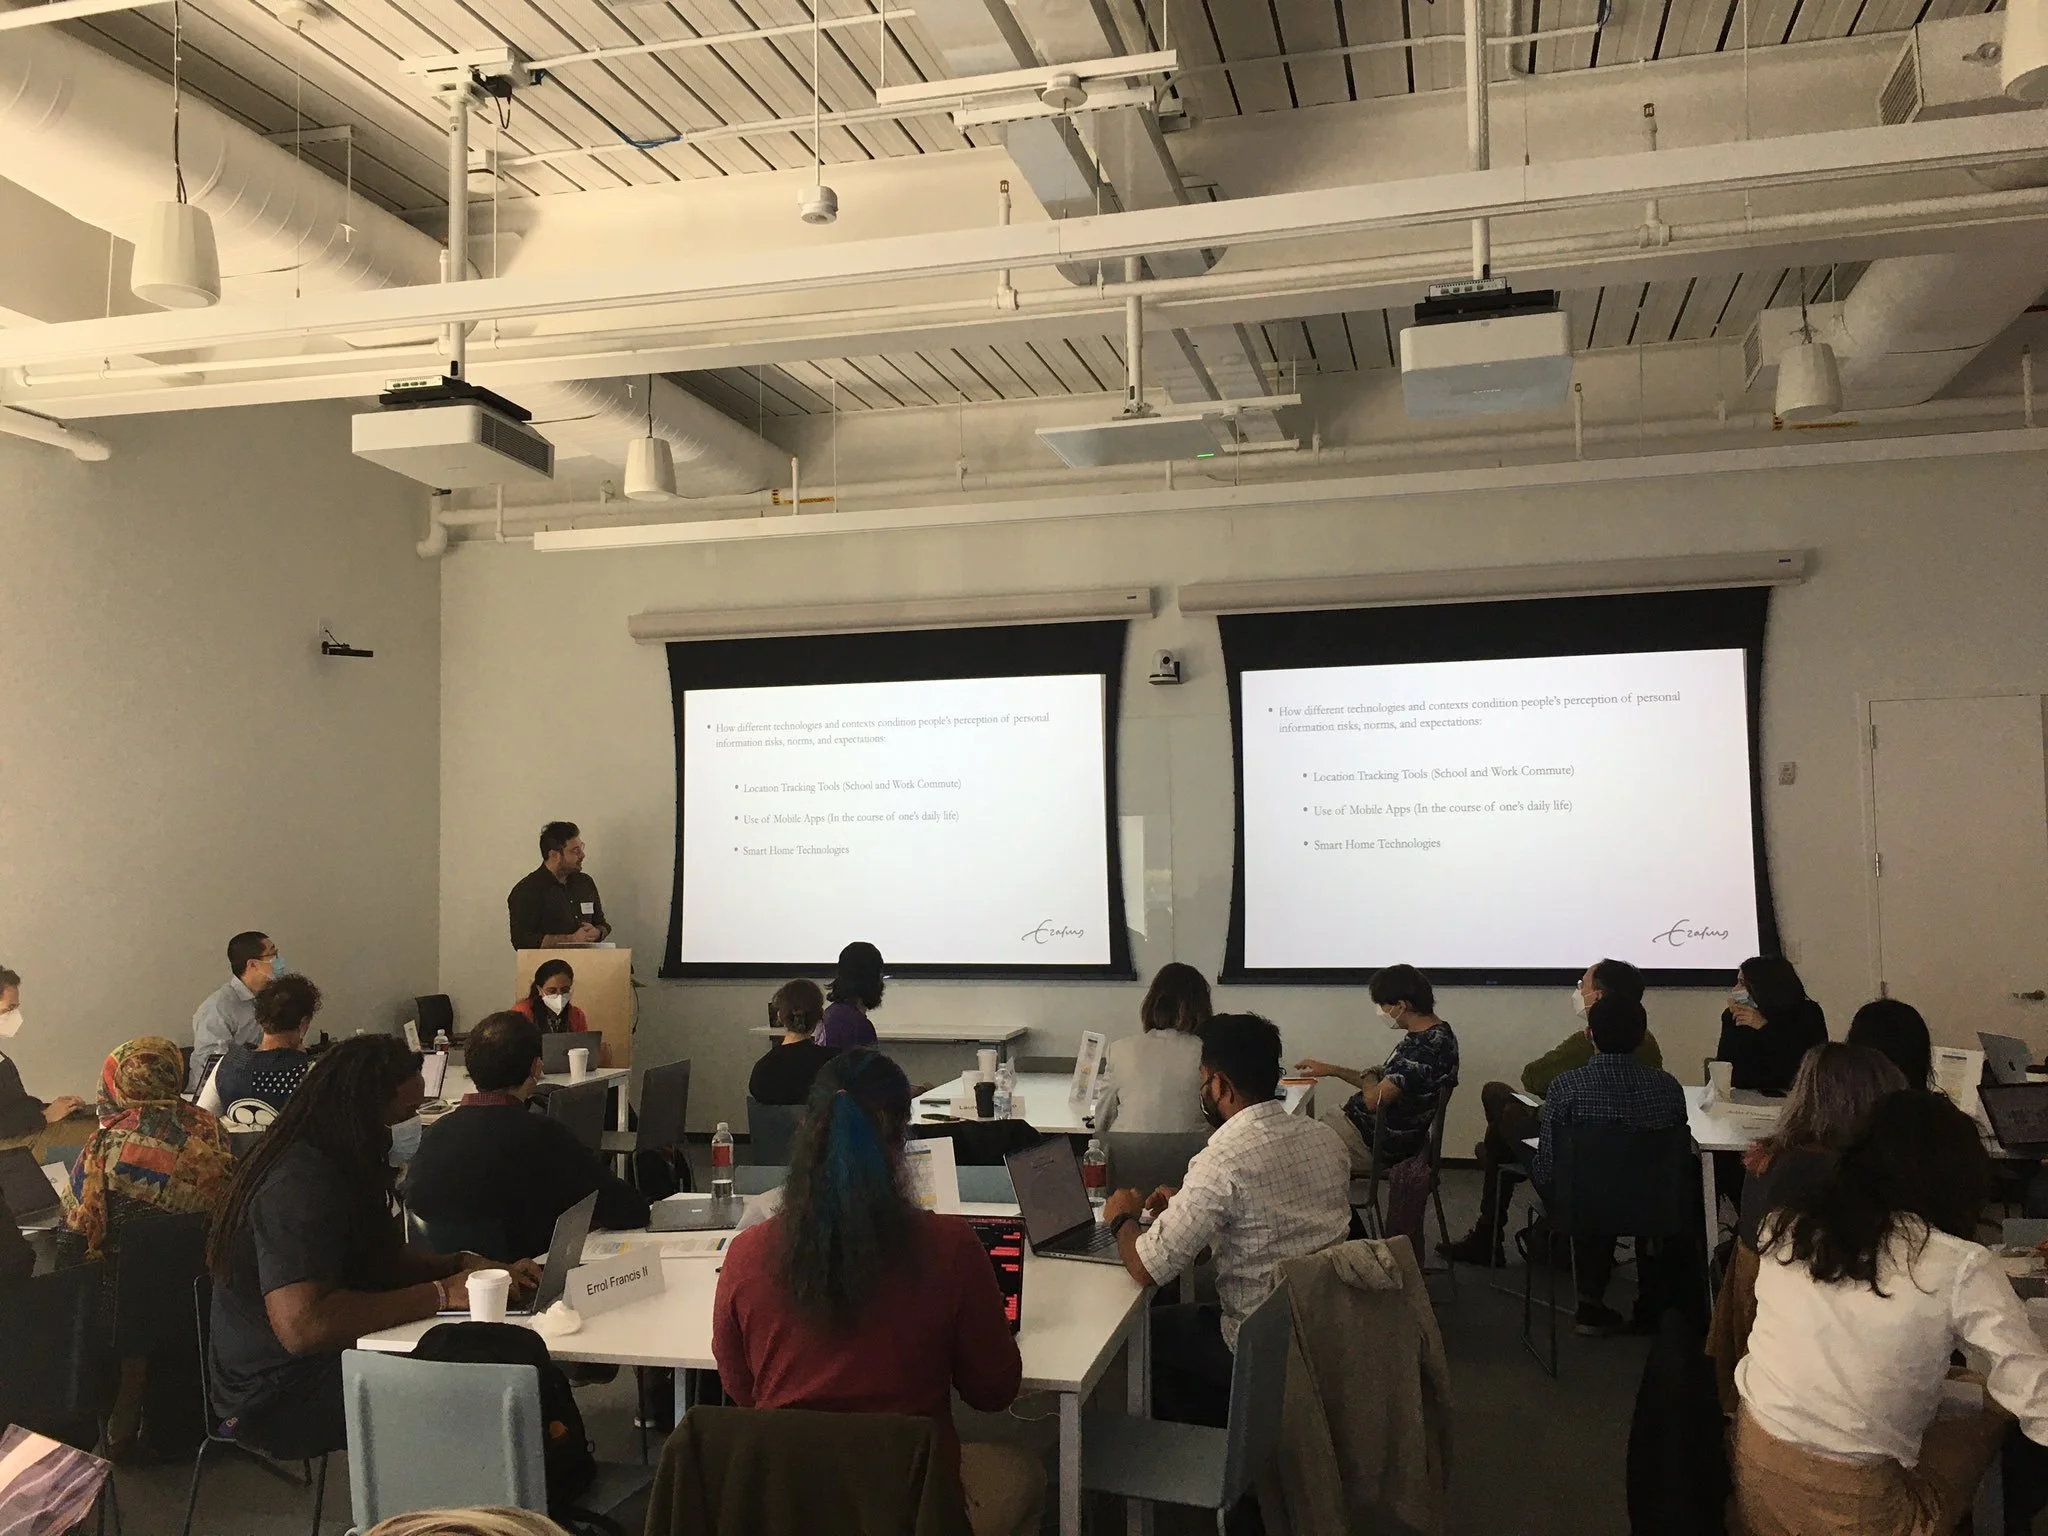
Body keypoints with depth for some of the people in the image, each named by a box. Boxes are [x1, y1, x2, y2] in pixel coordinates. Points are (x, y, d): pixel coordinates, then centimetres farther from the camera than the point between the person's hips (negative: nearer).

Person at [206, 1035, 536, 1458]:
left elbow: (384, 1257, 15)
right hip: (279, 1397, -10)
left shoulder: (329, 1165, 6)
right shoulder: (300, 1186, -26)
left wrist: (468, 1267, -4)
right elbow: (301, 1325, -36)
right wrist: (440, 1294, -30)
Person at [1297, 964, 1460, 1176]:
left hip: (1378, 1144, -10)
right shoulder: (1435, 1034, 5)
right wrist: (1332, 1070, 15)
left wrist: (1368, 1076, -5)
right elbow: (1384, 1086, 14)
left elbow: (1373, 1100, -28)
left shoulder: (1425, 1049, -28)